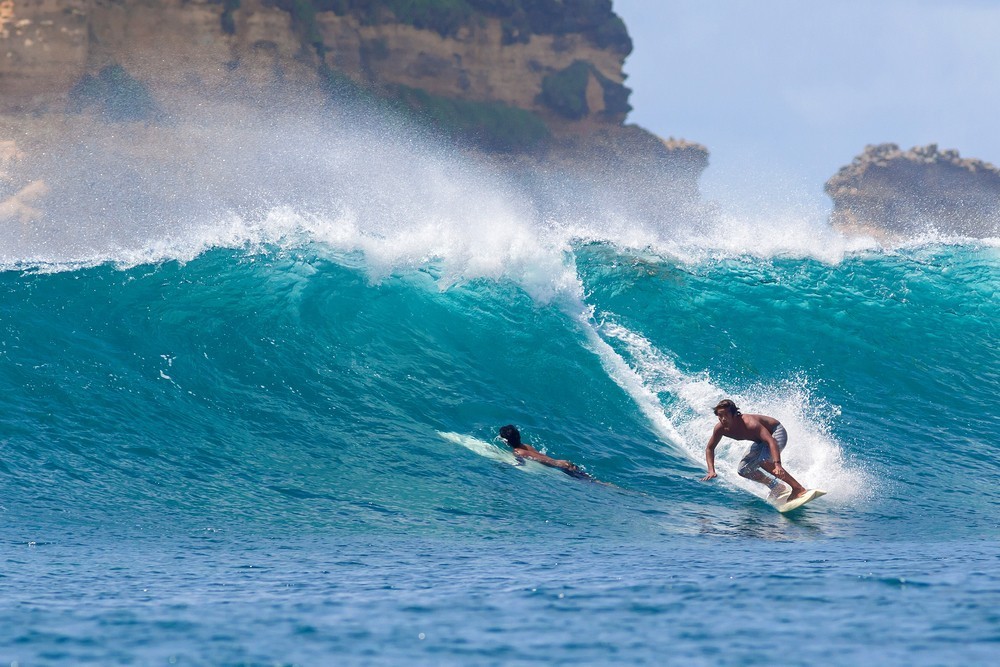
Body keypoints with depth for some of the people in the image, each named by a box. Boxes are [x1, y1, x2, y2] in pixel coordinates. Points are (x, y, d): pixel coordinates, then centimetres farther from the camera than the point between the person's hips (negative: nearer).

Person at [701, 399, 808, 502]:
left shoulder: (749, 423, -38)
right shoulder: (720, 428, -18)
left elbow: (772, 441, -47)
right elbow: (710, 448, -1)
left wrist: (777, 464, -60)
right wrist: (711, 471, -14)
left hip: (776, 433, -8)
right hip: (761, 442, 8)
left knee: (763, 461, -34)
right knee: (743, 470, 2)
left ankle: (799, 489, -32)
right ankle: (777, 487, 19)